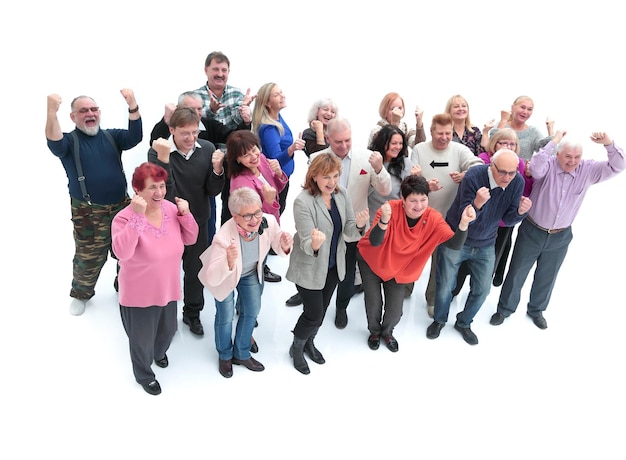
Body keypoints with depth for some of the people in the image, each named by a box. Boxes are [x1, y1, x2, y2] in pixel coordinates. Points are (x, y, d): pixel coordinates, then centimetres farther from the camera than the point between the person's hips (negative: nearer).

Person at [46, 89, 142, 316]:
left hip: (121, 207, 3)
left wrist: (132, 105, -33)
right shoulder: (69, 141, -4)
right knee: (88, 257, 6)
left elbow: (135, 137, -16)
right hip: (88, 213, -3)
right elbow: (54, 145, -28)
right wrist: (52, 112, -45)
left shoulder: (111, 136, 4)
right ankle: (81, 294, 29)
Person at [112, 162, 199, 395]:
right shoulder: (125, 217, -25)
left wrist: (185, 215, -19)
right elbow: (122, 252, -40)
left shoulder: (170, 208, -7)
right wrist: (138, 216, -44)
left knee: (168, 330, 28)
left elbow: (190, 239, -1)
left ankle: (159, 352, 62)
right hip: (139, 295, -5)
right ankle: (144, 374, 46)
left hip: (168, 288, 6)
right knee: (142, 338, 17)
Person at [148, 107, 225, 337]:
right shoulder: (157, 152, -18)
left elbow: (213, 191, -9)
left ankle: (192, 313, 41)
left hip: (198, 223, 3)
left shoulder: (207, 149, -10)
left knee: (196, 271, 18)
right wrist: (163, 158, -41)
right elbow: (164, 191, -30)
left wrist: (217, 169, -27)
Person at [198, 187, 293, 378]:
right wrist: (228, 262, -62)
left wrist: (285, 246, -37)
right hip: (225, 275, -4)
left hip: (251, 272, 4)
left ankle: (242, 354, 45)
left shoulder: (269, 222, -35)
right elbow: (212, 279, -43)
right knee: (226, 317, 10)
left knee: (252, 312, 18)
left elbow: (278, 247, -13)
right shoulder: (223, 237, -44)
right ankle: (225, 356, 43)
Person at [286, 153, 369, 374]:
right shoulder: (303, 201, -26)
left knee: (322, 310, 22)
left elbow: (349, 231, -8)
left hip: (333, 265, 6)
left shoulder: (342, 194, -9)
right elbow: (306, 244, -28)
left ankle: (309, 342, 49)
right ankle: (296, 348, 33)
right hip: (309, 269, -6)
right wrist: (315, 243, -52)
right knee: (314, 314, 3)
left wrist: (359, 225, -31)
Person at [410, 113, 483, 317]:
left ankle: (433, 299, 32)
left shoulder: (460, 150, -5)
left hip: (448, 216, 1)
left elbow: (478, 166, -18)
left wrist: (466, 174, -40)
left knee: (441, 261, 13)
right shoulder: (419, 149, -3)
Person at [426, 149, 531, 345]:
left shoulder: (517, 182, -14)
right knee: (445, 286, 8)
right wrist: (477, 203, -47)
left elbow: (508, 220, -8)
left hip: (485, 245, 4)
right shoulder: (474, 176, -27)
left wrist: (520, 211, -31)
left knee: (482, 289, 10)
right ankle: (439, 320, 36)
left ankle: (464, 323, 36)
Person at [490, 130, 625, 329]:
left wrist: (609, 144, -29)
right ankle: (505, 309, 29)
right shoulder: (548, 165, -18)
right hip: (532, 231, -3)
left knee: (547, 277, 19)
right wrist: (554, 141, -37)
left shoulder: (588, 170, -8)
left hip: (560, 237, 3)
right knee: (517, 273, 10)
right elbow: (535, 167, -40)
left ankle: (536, 310, 42)